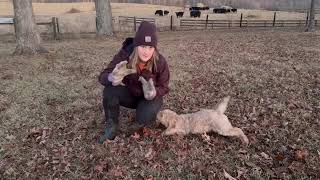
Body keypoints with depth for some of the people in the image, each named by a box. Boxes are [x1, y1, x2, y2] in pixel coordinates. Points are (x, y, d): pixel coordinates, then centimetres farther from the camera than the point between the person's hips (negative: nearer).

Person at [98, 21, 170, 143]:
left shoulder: (160, 62, -24)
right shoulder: (125, 55, -24)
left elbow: (164, 87, -14)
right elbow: (103, 76, -26)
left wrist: (153, 93, -39)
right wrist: (112, 78, -52)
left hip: (150, 97, -1)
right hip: (130, 94, 2)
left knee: (144, 119, -31)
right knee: (109, 90, -28)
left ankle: (149, 111, 9)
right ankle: (111, 127, -8)